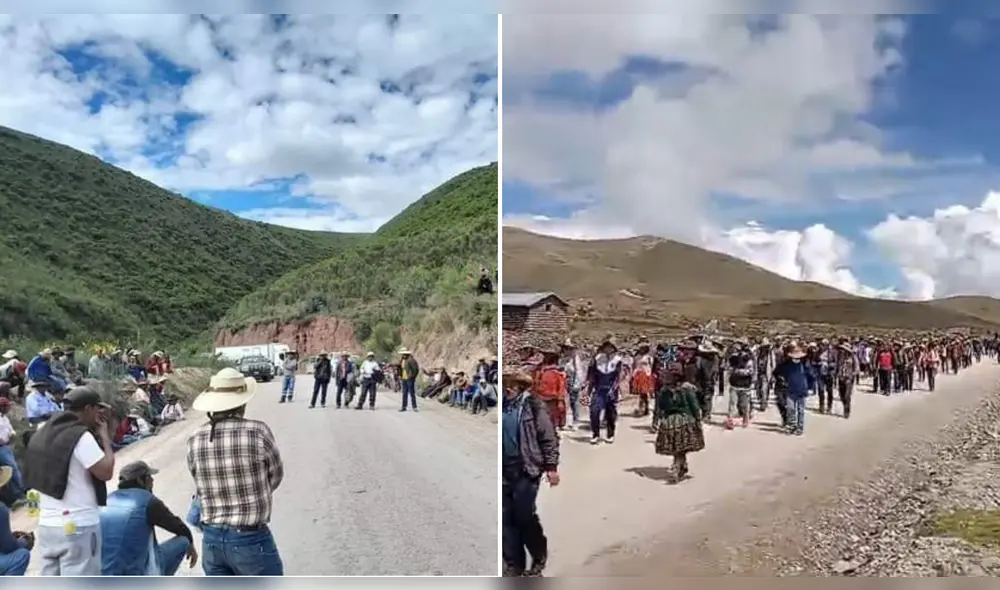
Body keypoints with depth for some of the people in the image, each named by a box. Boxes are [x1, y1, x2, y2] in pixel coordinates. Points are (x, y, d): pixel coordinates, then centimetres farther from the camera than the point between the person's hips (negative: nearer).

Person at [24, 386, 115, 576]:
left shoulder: (44, 433, 12)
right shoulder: (81, 436, -16)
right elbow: (106, 472, -16)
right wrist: (104, 436, -5)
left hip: (47, 524, 9)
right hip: (78, 526, -9)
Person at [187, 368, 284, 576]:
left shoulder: (195, 440, -3)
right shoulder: (258, 432, -15)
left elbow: (201, 489, 5)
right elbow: (276, 476, -1)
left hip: (211, 540, 5)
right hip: (251, 539, -5)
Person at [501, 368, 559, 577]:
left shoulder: (533, 406, -5)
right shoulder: (502, 407, 7)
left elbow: (549, 438, -5)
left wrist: (551, 467, -10)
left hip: (526, 470, -5)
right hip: (505, 471, 5)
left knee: (525, 516, -3)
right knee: (507, 519, 6)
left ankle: (539, 558, 20)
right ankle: (514, 564, 18)